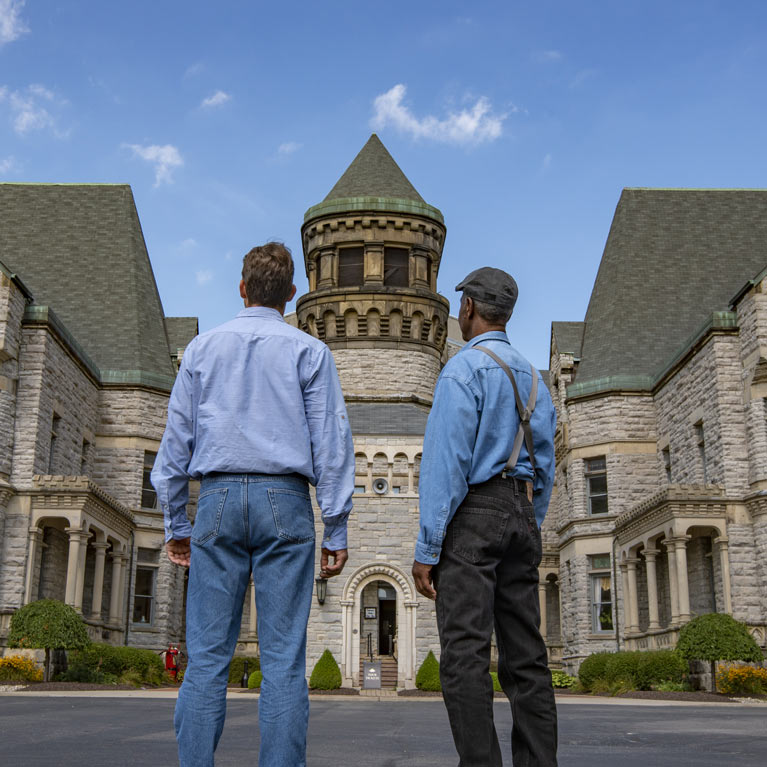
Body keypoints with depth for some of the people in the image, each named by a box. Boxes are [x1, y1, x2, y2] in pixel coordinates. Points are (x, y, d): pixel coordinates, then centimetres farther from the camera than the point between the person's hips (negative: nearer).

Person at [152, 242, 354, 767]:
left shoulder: (203, 348, 13)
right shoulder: (309, 351, 7)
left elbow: (177, 439, 12)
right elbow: (331, 443, 1)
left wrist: (176, 520, 15)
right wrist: (336, 530, 2)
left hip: (219, 498, 2)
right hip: (284, 502, -1)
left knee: (207, 654, 2)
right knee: (284, 657, -2)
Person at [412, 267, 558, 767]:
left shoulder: (464, 368, -6)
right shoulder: (533, 378, 18)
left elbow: (446, 464, -13)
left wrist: (427, 548, -12)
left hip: (471, 513, -7)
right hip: (523, 515, 8)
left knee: (466, 652, -9)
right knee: (526, 654, 6)